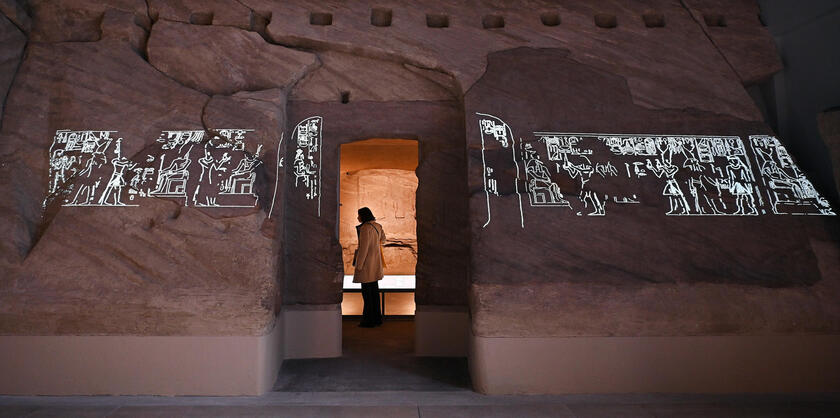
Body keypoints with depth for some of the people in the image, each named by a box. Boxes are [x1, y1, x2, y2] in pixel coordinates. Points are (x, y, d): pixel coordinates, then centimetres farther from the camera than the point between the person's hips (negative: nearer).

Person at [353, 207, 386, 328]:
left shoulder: (365, 228, -17)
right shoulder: (377, 226, 8)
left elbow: (364, 248, -19)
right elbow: (382, 239, 27)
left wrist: (358, 265, -15)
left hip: (366, 263, -9)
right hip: (376, 264, 9)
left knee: (367, 292, -2)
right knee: (374, 290, 14)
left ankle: (369, 321, 3)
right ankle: (377, 318, 20)